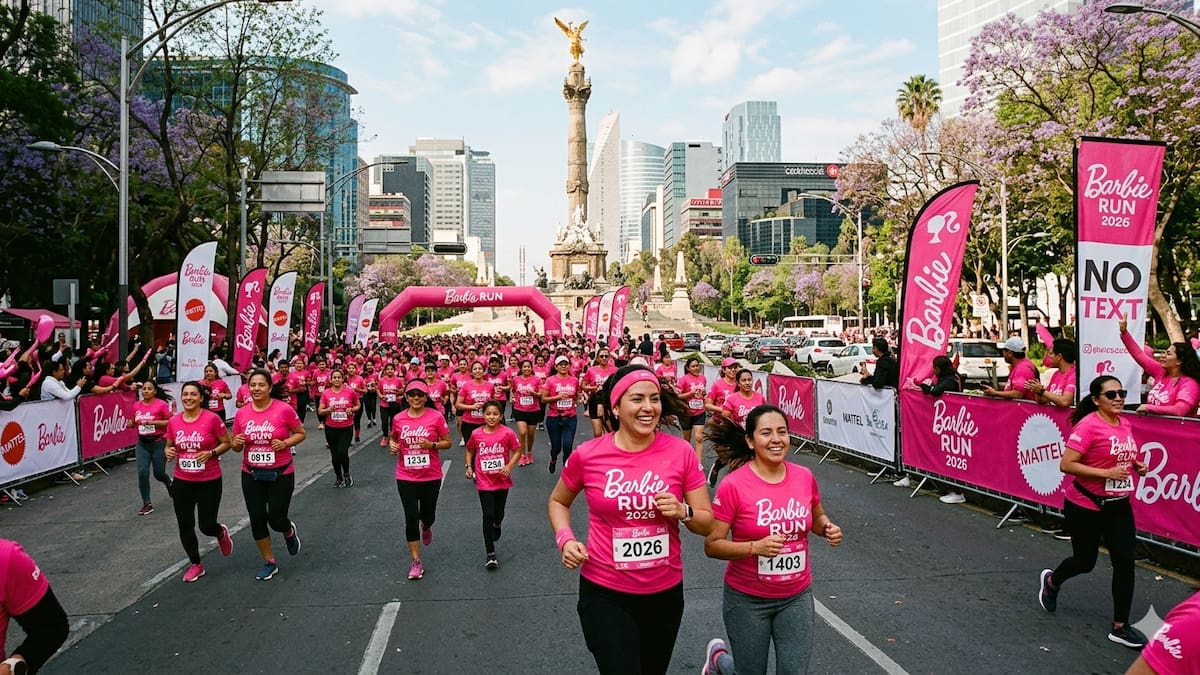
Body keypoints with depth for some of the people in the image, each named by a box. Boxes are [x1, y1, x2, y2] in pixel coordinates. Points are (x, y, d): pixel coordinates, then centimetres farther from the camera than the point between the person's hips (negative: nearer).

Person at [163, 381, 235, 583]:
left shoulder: (212, 418, -12)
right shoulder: (173, 422, 0)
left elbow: (227, 443, -4)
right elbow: (169, 446, 14)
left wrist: (212, 453, -20)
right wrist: (168, 452, -8)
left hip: (209, 482, -4)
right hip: (182, 482, 4)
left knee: (207, 526, 0)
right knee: (185, 526, 6)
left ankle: (221, 533, 38)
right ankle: (195, 565, 26)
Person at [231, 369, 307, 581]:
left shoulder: (284, 409, -14)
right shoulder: (241, 413, -3)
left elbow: (301, 434, -2)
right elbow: (236, 446, 9)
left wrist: (285, 443, -19)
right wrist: (237, 443, -14)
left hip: (281, 474, -3)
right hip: (252, 476, 3)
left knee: (276, 519, -1)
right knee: (257, 519, 5)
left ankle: (290, 532, 38)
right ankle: (269, 563, 25)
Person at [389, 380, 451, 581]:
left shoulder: (436, 417, -10)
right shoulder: (398, 418, -3)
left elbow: (447, 443, -2)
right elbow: (393, 438, 15)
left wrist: (432, 445, -20)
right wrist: (392, 446, -7)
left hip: (431, 476, -1)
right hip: (406, 476, 1)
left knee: (427, 515, 13)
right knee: (411, 518, -2)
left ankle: (425, 527, 52)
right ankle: (416, 562, 9)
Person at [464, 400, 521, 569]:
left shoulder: (507, 433, -12)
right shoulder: (476, 434, -7)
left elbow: (517, 452, -4)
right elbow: (470, 450, 12)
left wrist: (509, 466, -18)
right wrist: (469, 467, 0)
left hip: (502, 481, 1)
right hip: (484, 482, 0)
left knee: (499, 513, 17)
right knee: (488, 515, -6)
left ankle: (497, 524, 56)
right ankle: (490, 554, 1)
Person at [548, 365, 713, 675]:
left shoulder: (681, 451, -10)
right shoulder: (588, 455, -12)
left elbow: (708, 524, -2)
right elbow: (558, 501, 8)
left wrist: (683, 512, -21)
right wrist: (565, 539, -9)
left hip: (666, 591, 3)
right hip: (605, 593, -2)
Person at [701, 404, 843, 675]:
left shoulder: (805, 477, -5)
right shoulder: (733, 485, -18)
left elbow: (817, 517, 14)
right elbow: (712, 545, -15)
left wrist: (828, 528, -7)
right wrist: (755, 547, -29)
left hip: (797, 596, 3)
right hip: (747, 599, -3)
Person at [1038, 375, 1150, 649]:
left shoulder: (1124, 424, 4)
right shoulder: (1088, 426, -20)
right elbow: (1066, 464, -23)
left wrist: (1136, 466, 2)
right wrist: (1106, 473, -28)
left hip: (1118, 505, 6)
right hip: (1085, 507, -6)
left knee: (1125, 562, 0)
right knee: (1085, 562, 10)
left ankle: (1120, 627, 13)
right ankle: (1051, 581, 43)